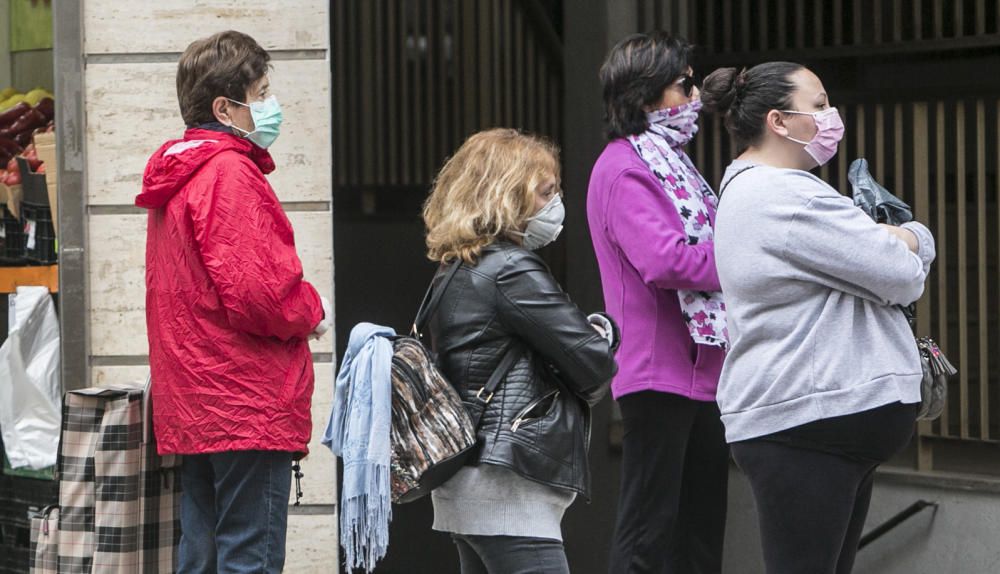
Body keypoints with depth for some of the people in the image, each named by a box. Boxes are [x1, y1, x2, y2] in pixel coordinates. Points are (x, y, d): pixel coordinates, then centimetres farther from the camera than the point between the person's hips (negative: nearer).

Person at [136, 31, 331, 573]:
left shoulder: (176, 176, 17)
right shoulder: (231, 174, -14)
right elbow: (256, 295, -22)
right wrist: (314, 310, -2)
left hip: (191, 408, 10)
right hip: (247, 407, -10)